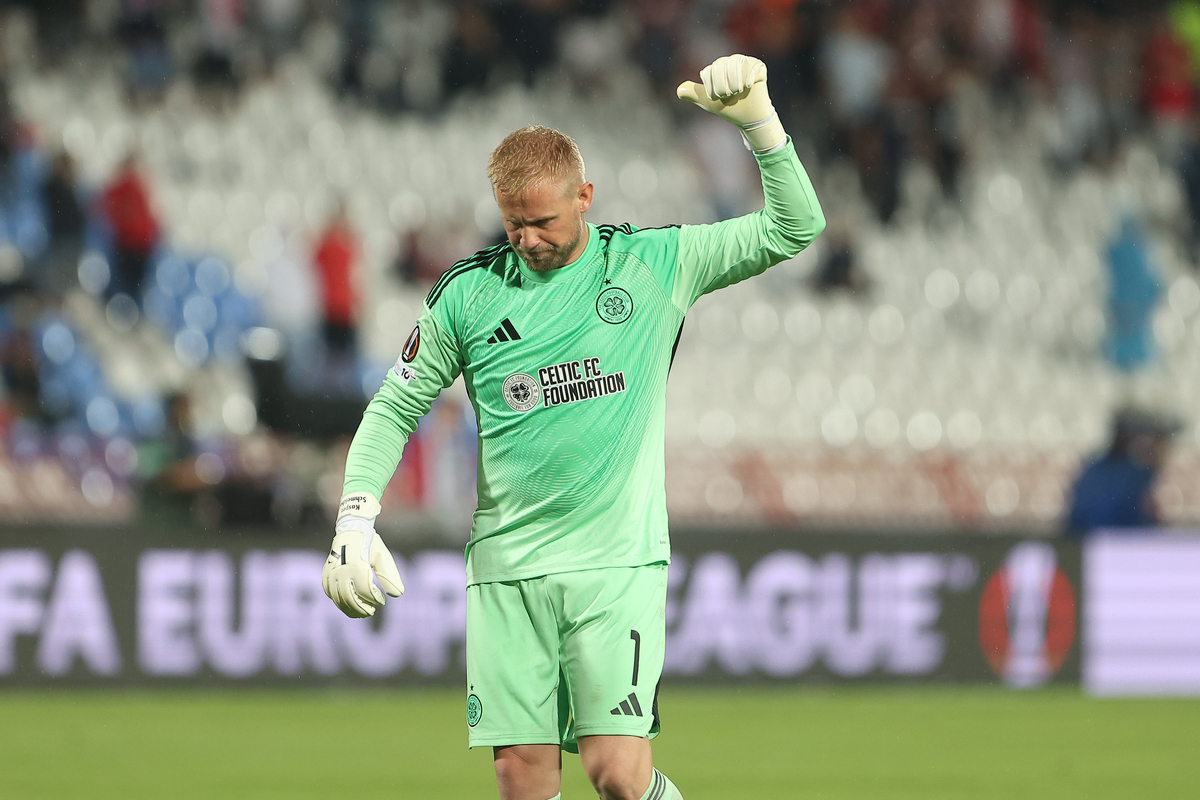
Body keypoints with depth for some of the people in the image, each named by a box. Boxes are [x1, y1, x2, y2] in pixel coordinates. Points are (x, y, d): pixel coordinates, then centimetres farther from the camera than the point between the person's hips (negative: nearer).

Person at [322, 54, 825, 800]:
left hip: (618, 561, -2)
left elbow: (793, 229, 2)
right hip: (506, 567, 2)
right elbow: (395, 408, 13)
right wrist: (355, 519, 2)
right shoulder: (470, 292, 5)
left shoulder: (657, 264, 2)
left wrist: (760, 123, -11)